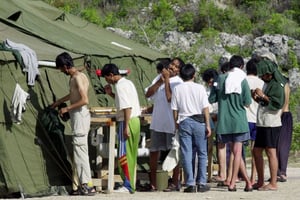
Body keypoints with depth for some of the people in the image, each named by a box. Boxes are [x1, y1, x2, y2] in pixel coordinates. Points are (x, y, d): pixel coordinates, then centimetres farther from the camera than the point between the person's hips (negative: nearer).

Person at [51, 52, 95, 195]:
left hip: (80, 115, -10)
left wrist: (67, 108, -14)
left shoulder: (77, 77, -16)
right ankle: (79, 185, 13)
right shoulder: (74, 77, 14)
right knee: (79, 151, 10)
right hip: (77, 115, 10)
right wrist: (58, 102, 45)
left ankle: (86, 185, -10)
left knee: (80, 150, -9)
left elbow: (84, 100, -23)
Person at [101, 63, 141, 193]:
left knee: (123, 155, -6)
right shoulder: (128, 83, 16)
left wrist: (126, 127, -23)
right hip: (135, 121, 10)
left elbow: (127, 107, -21)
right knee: (131, 155, 13)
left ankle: (128, 186, -6)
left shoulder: (120, 86, -14)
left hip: (127, 122, -10)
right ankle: (131, 184, 16)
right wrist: (111, 94, 16)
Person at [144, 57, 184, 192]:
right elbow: (148, 94, 3)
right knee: (153, 152, 7)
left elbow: (170, 98, -21)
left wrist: (167, 79, -14)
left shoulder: (178, 82, -8)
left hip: (171, 123, -6)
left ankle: (175, 183, 10)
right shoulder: (159, 78, 11)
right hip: (157, 122, 6)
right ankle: (153, 183, 15)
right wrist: (160, 81, -6)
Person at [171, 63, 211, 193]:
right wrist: (208, 125, 0)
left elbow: (175, 110, 2)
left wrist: (177, 124, 12)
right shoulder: (199, 88, -2)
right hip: (199, 121, -1)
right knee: (202, 153, 8)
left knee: (186, 154, 2)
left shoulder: (177, 89, 1)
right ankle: (201, 183, 6)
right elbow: (205, 108, -4)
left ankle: (190, 184, -1)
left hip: (184, 122, 1)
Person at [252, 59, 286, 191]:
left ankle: (273, 183, -6)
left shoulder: (276, 85, -11)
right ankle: (260, 182, 18)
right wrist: (257, 98, 9)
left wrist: (262, 96, -18)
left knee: (271, 152, -8)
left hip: (271, 124, -10)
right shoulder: (267, 84, 19)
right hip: (262, 124, 10)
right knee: (257, 151, 12)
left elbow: (277, 103, -21)